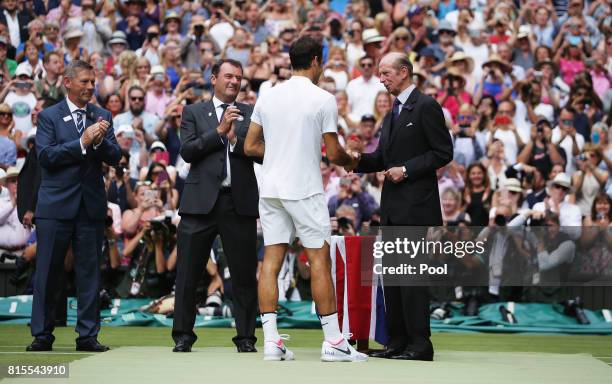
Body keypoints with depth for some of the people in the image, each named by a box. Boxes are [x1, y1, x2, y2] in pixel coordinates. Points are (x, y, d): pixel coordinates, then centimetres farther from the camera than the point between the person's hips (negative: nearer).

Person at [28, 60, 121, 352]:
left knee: (89, 273, 3)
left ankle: (87, 335, 8)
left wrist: (100, 140, -17)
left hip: (91, 206, 3)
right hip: (56, 206, -3)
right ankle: (42, 335, 8)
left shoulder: (102, 117, 10)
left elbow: (115, 157, 3)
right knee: (47, 273, 1)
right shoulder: (49, 116, 1)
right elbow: (45, 155, -11)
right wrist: (82, 143, -18)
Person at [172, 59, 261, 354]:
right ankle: (183, 335, 10)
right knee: (188, 273, 1)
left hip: (240, 202, 1)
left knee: (244, 274, 2)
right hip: (201, 200, -1)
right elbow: (187, 151, -3)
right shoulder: (194, 112, 11)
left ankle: (246, 337, 9)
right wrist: (219, 131, -9)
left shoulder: (251, 114, 12)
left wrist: (235, 139, -14)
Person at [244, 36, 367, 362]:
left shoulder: (267, 97, 7)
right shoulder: (323, 99, -7)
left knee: (271, 260, 3)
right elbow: (333, 153, -5)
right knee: (319, 260, 1)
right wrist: (351, 161, 16)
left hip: (271, 188, 5)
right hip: (304, 189, -5)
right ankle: (333, 342, 2)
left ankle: (271, 341, 0)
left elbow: (251, 146, 9)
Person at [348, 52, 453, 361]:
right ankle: (397, 341, 14)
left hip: (416, 205, -9)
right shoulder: (393, 111, 20)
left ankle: (419, 344, -8)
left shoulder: (426, 106, -7)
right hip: (392, 207, 9)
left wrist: (406, 170, -16)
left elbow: (443, 152, -12)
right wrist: (358, 161, 3)